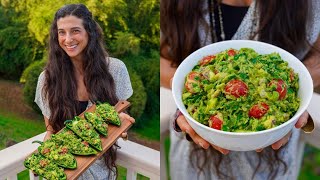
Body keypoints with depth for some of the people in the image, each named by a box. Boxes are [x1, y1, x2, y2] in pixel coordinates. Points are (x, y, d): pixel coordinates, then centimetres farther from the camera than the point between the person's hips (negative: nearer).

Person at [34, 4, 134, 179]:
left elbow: (122, 112, 1)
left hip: (102, 164, 0)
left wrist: (119, 118, -23)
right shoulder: (48, 77, -9)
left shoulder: (115, 69, -11)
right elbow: (51, 130, -1)